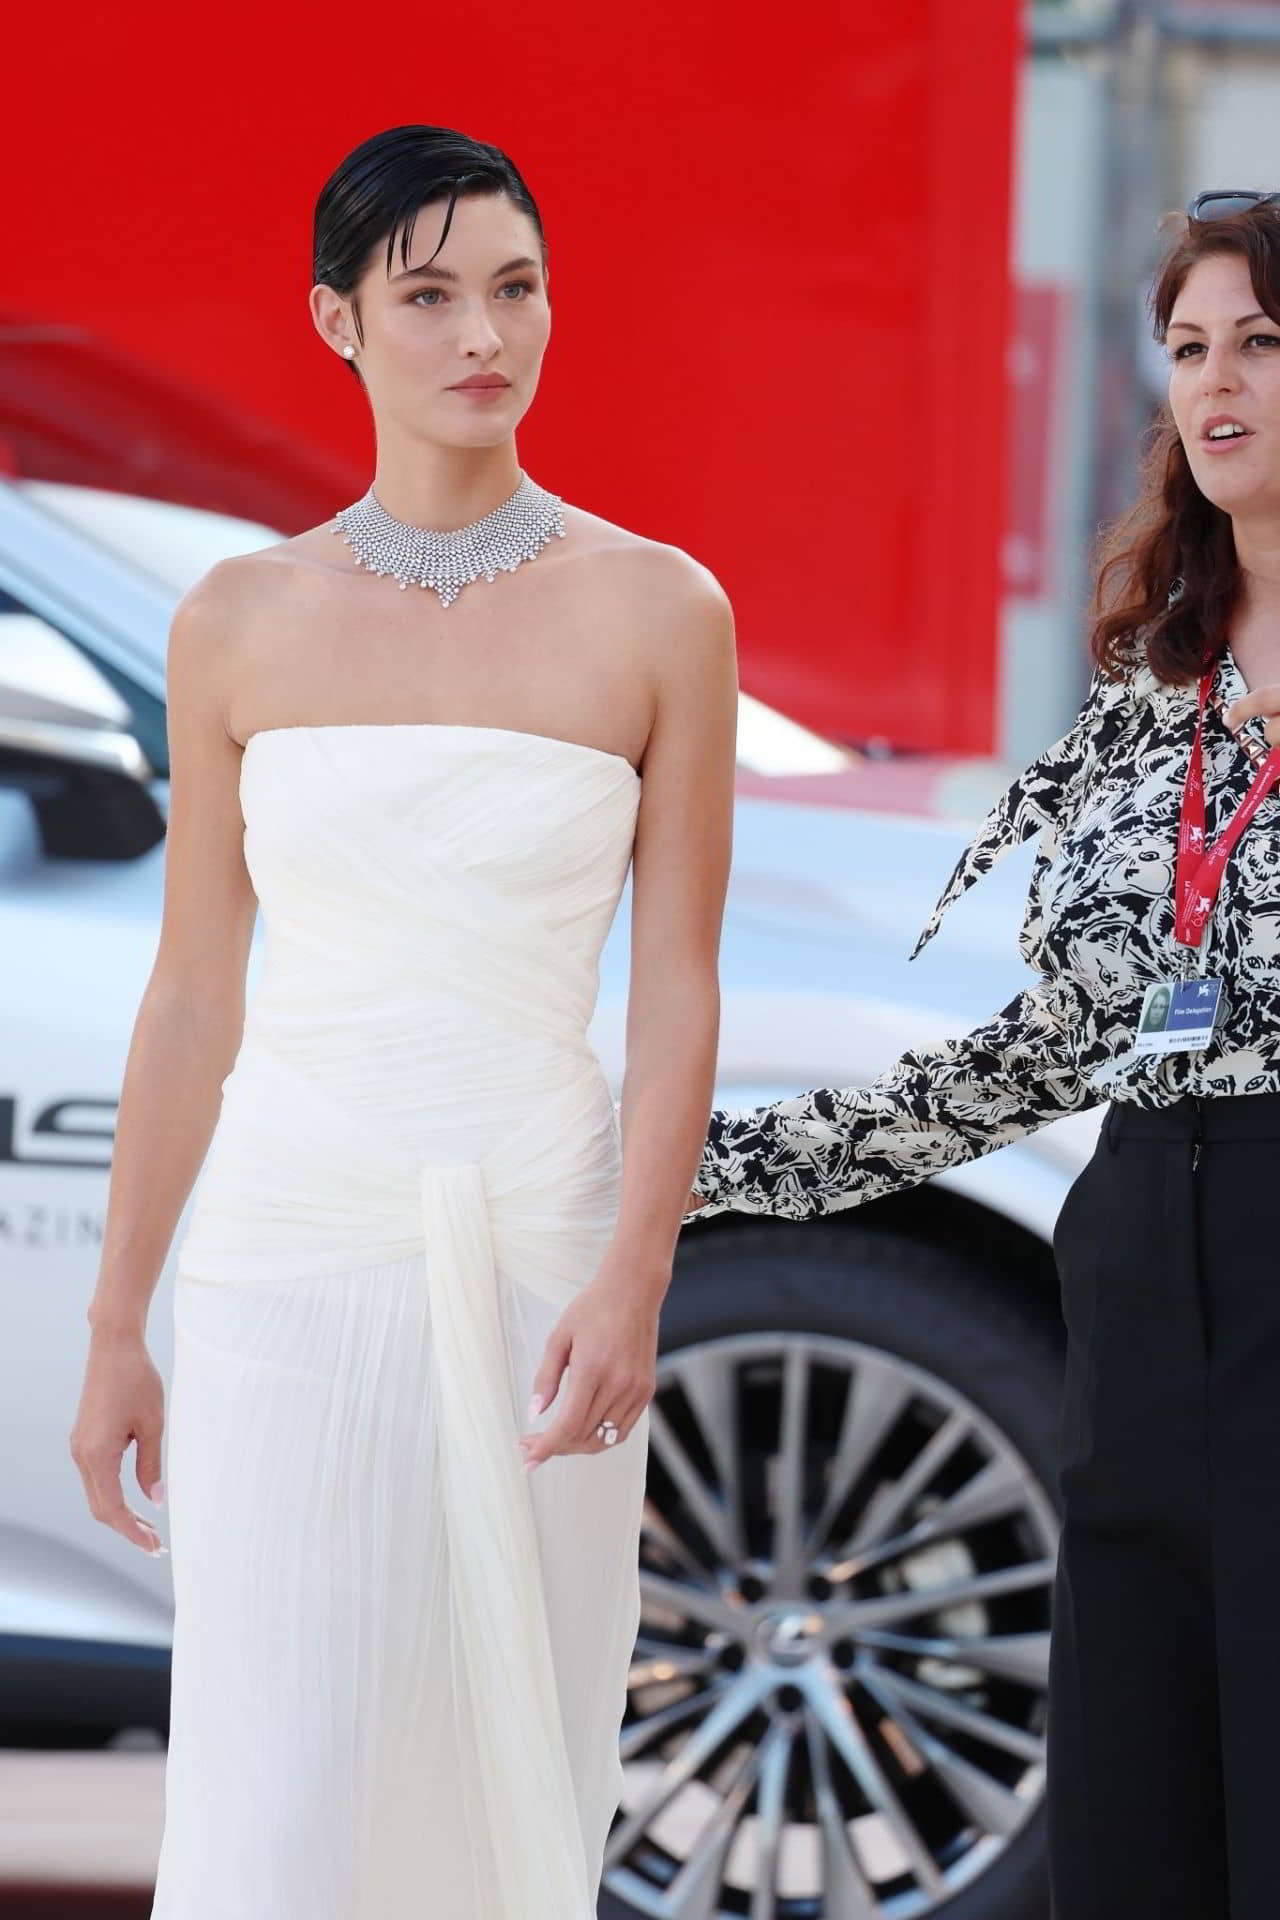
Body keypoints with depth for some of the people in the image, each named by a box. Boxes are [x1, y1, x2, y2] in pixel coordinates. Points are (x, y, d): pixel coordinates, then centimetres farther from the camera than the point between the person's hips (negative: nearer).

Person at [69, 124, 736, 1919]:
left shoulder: (657, 609, 0)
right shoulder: (243, 621, 5)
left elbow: (679, 992, -1)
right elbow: (193, 996, 9)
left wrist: (632, 1282, -13)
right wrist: (117, 1330, 8)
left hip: (531, 1264, -1)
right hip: (289, 1257, 1)